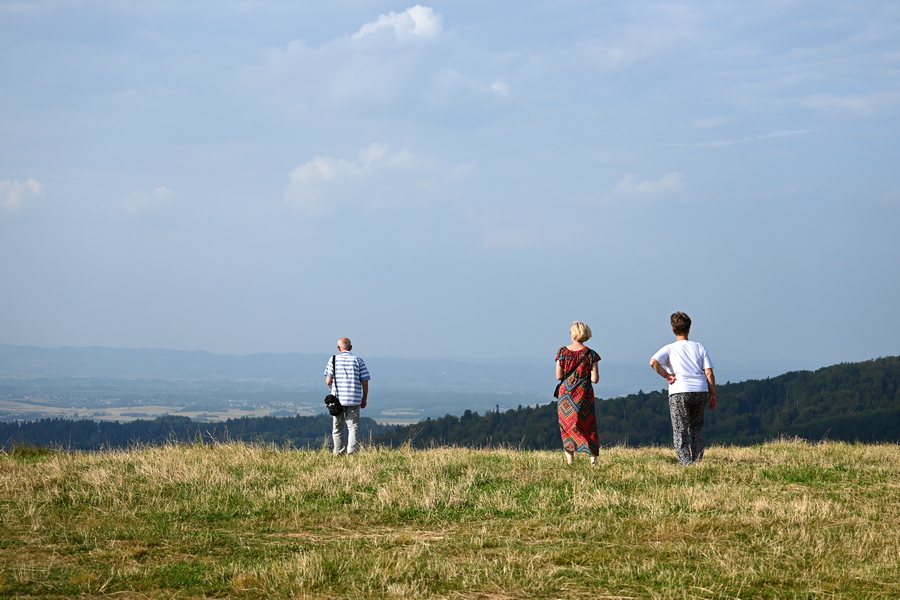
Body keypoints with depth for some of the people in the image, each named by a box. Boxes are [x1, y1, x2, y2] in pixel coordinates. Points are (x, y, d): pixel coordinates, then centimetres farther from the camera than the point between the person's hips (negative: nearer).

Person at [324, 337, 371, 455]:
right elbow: (365, 383, 0)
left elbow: (328, 381, -4)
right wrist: (364, 400, 11)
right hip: (354, 400, 0)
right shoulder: (358, 361, 2)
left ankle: (339, 452, 13)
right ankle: (351, 451, -13)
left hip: (337, 398, 0)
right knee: (353, 426, 1)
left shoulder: (333, 360, 1)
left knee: (337, 427, 11)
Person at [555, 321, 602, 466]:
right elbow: (595, 379, -9)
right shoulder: (590, 354, -5)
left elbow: (558, 376, -5)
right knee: (588, 425, 7)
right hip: (584, 394, 0)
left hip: (566, 394, 0)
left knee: (567, 426, 9)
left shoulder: (563, 352, -4)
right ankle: (593, 458, -5)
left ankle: (569, 459, 4)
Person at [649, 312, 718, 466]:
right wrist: (713, 395, 12)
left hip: (679, 391, -3)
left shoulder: (669, 349, 6)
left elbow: (653, 362, -13)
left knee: (680, 430, 0)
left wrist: (667, 375, -2)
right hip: (701, 391, 3)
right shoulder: (699, 347, 12)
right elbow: (709, 373, 6)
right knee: (696, 426, 19)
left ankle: (686, 462, -12)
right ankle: (697, 458, 12)